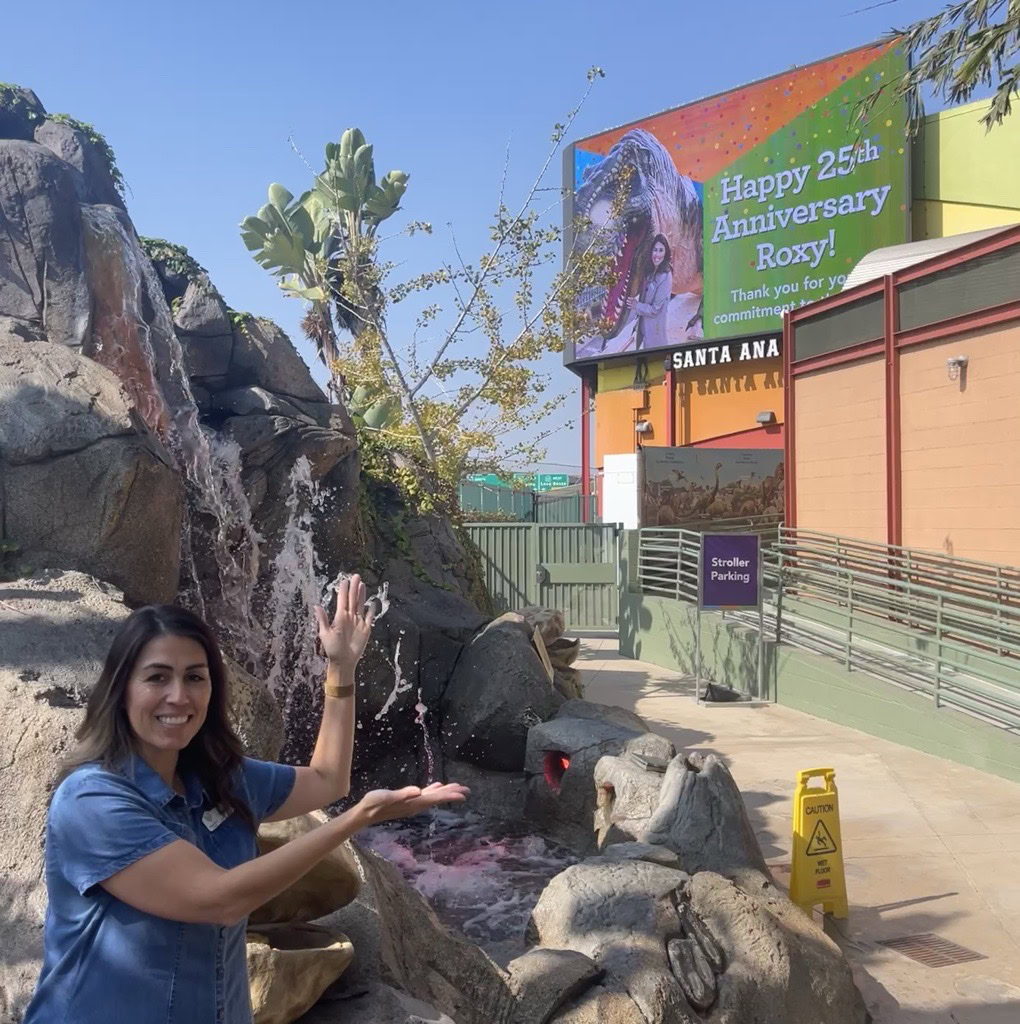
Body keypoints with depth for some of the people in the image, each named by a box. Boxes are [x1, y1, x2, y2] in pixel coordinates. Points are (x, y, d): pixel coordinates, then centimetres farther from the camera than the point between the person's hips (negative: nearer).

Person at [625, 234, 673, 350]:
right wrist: (635, 301, -2)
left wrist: (636, 306, -9)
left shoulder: (665, 276, -21)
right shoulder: (650, 271, 4)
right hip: (644, 326, 8)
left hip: (654, 329, -8)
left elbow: (655, 309, -19)